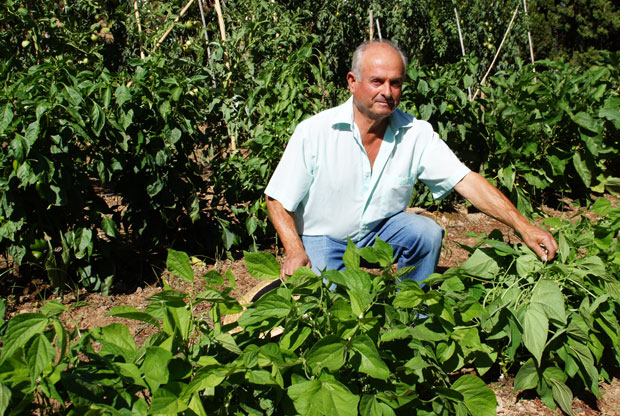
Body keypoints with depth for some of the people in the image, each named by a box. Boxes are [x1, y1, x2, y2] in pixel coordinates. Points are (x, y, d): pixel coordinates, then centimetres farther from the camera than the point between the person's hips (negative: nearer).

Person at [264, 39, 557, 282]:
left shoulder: (417, 134, -11)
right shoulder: (314, 132, -18)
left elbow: (467, 182, -16)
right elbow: (278, 199, -11)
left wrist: (523, 227, -26)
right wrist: (296, 251, -26)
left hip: (382, 232, 3)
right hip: (322, 239, -3)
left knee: (428, 231, -23)